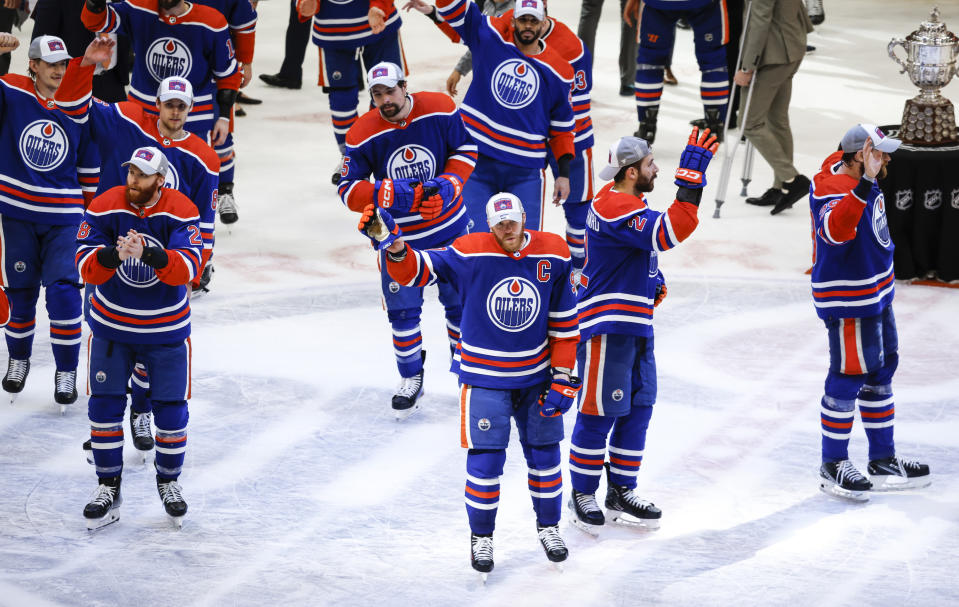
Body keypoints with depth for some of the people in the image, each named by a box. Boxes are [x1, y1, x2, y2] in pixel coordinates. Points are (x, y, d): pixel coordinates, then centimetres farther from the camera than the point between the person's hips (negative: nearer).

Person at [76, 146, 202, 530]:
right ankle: (108, 487, 15)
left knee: (171, 408, 5)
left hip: (166, 329, -1)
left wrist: (148, 253, -43)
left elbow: (188, 268, -26)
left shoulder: (181, 212, -15)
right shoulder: (104, 208, -13)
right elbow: (85, 266, -17)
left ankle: (169, 480, 26)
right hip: (111, 325, 1)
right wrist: (114, 254, -38)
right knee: (104, 405, 2)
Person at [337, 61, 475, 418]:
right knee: (402, 309, 1)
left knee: (460, 301, 10)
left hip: (449, 227, 0)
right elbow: (347, 188, -13)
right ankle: (411, 378, 21)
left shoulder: (440, 111, -15)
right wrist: (384, 193, -30)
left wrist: (449, 184, -17)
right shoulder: (363, 135, -16)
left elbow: (465, 149, -1)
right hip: (399, 235, 0)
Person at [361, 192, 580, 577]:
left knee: (544, 452, 11)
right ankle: (481, 537, 15)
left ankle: (548, 526, 32)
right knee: (486, 457, -4)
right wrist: (394, 246, -38)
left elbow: (564, 323, -1)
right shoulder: (470, 254, -15)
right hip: (485, 375, -2)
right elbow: (415, 270, -16)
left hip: (536, 374, 2)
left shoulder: (553, 255, -7)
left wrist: (562, 379, -1)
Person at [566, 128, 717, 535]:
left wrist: (652, 280, 15)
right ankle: (582, 496, 7)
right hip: (607, 328, -10)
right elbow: (670, 233, -31)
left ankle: (621, 493, 21)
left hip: (636, 326, 10)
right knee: (600, 410, -3)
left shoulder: (629, 203, 13)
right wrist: (691, 175, -32)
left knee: (638, 408, 12)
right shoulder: (614, 208, -21)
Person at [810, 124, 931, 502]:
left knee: (881, 370, 17)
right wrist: (865, 185, -56)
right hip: (849, 304, -10)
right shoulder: (835, 191, -26)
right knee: (848, 378, -3)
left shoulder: (860, 180, 4)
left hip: (876, 293, 10)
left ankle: (883, 460, 27)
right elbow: (835, 229, -48)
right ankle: (832, 467, 8)